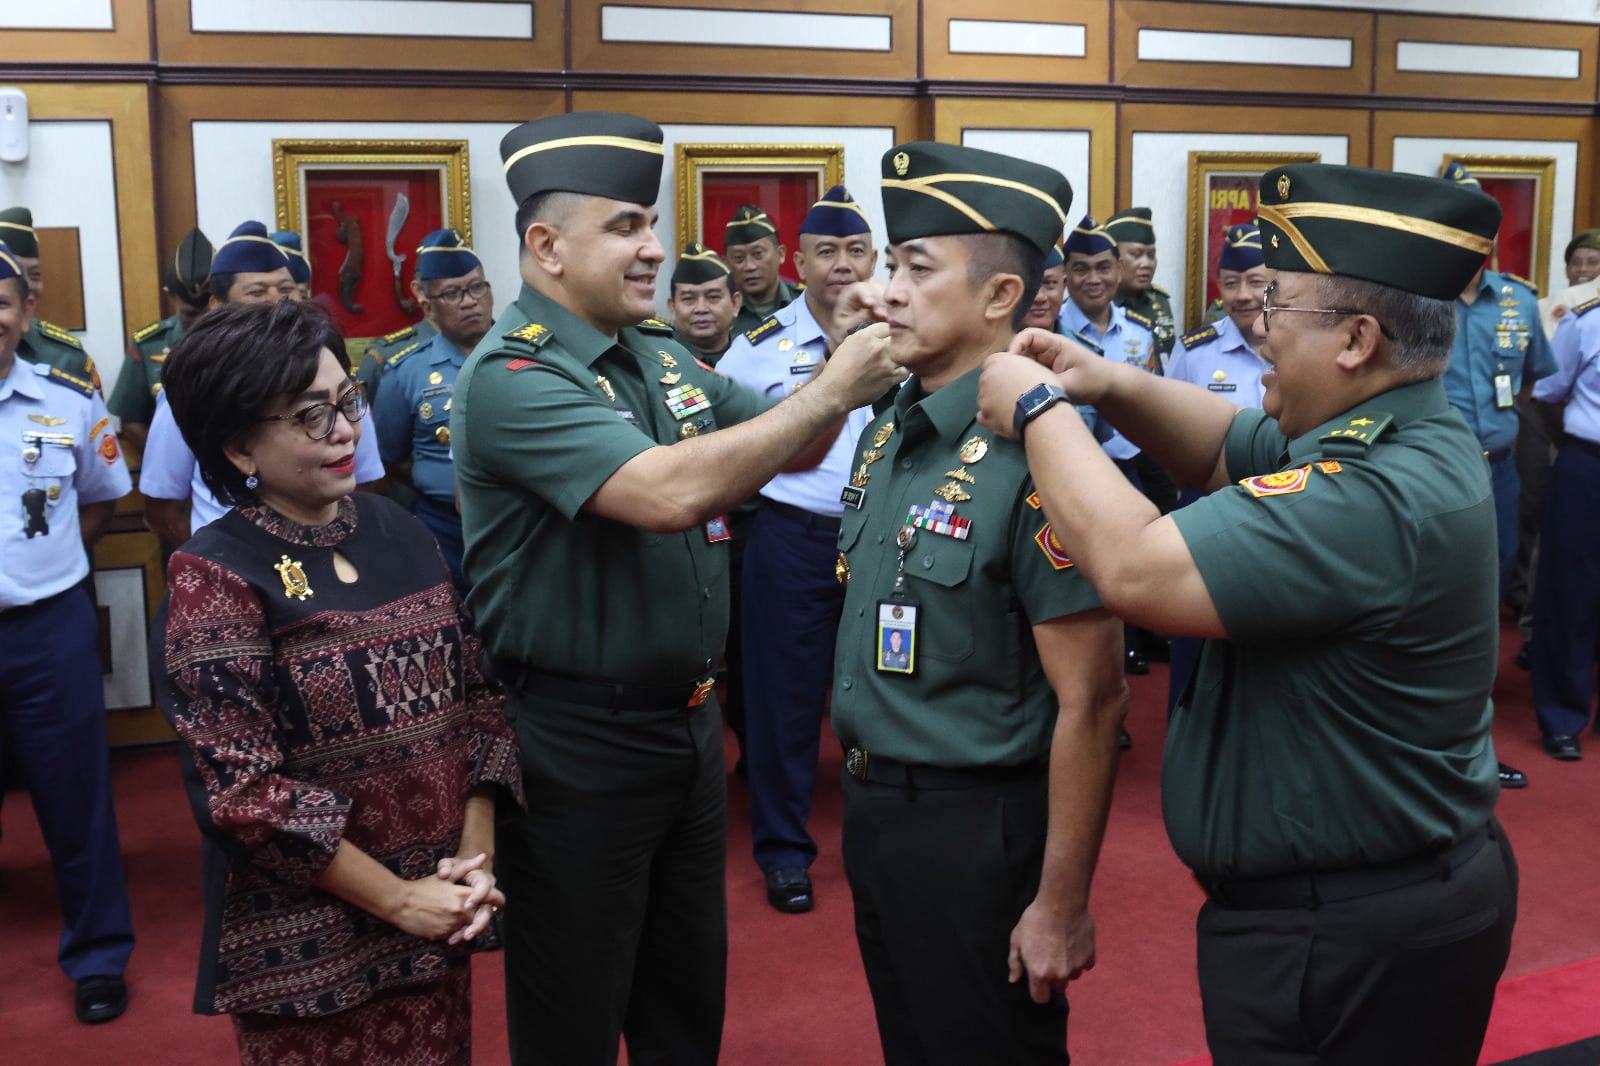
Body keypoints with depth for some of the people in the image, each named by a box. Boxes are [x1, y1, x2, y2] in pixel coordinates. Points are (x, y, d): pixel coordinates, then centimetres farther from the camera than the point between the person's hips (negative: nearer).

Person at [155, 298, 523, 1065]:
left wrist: (476, 852, -7)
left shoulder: (400, 534, 4)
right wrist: (394, 897, -14)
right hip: (309, 936, -5)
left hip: (441, 911, 5)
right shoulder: (215, 576, -12)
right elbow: (243, 788, -16)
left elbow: (478, 697, 4)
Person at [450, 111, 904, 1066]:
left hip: (689, 721, 8)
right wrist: (833, 388, -26)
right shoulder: (513, 377, -20)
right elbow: (671, 492, -33)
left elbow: (792, 449, 10)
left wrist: (854, 362, -9)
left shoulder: (661, 354, 5)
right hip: (576, 743, -7)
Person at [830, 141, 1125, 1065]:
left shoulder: (1034, 458, -23)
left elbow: (1091, 700, -21)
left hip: (975, 831, -8)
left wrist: (1062, 906, -18)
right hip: (873, 811, 8)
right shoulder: (890, 430, 3)